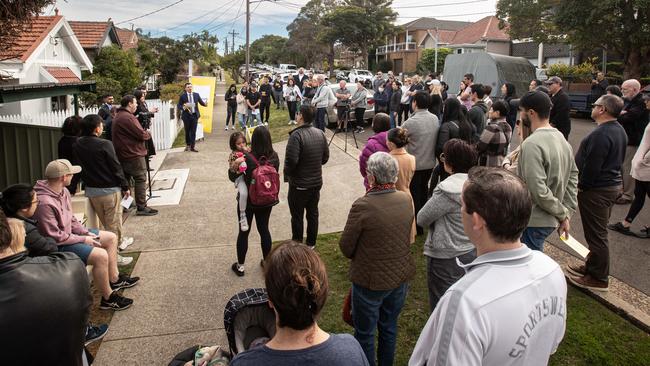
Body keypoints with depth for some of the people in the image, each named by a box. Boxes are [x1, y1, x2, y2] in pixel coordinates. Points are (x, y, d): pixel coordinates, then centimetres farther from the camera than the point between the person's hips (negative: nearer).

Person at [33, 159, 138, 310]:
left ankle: (114, 279, 23)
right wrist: (83, 239, -17)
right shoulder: (44, 203, -30)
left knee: (111, 238, 12)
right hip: (57, 246, -10)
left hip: (69, 234, 11)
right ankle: (108, 298, -9)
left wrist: (86, 233, -1)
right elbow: (55, 237, -26)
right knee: (101, 255, -26)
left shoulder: (63, 192, 0)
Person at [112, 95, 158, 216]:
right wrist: (148, 134, 0)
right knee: (141, 180, -4)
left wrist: (144, 133, 7)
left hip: (122, 155, 10)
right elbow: (141, 134, -21)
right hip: (134, 154, -10)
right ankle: (141, 207, -3)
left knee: (125, 179, 16)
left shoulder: (117, 117, 15)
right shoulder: (128, 117, -18)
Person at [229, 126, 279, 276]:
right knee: (264, 229, 20)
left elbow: (233, 177, -15)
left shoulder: (248, 159, -25)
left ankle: (240, 266, 26)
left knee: (244, 232, 13)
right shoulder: (274, 157, -13)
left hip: (248, 201, -3)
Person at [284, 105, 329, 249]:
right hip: (317, 182, 6)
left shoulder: (296, 135, -23)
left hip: (299, 184, -6)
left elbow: (291, 160, -27)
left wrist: (287, 173, -8)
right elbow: (325, 157, 5)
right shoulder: (320, 133, -2)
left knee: (297, 216, 10)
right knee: (313, 213, 18)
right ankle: (311, 243, 31)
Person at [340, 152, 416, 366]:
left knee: (365, 333, 16)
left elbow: (345, 247, -15)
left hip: (371, 281, -6)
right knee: (389, 326, 26)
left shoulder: (363, 206, -26)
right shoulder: (406, 200, -9)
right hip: (401, 276, 6)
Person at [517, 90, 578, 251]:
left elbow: (539, 190, -25)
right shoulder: (561, 138, 8)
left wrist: (563, 213, -11)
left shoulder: (532, 144, -21)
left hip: (534, 222, -9)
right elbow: (573, 176, 11)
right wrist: (567, 214, 8)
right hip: (551, 220, 9)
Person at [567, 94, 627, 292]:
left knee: (596, 234, 0)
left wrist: (581, 186, -10)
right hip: (612, 185, 10)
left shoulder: (601, 134, -24)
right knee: (598, 232, 20)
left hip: (596, 189, -10)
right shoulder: (619, 130, 9)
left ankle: (598, 278, 11)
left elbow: (592, 167, -26)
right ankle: (592, 266, 34)